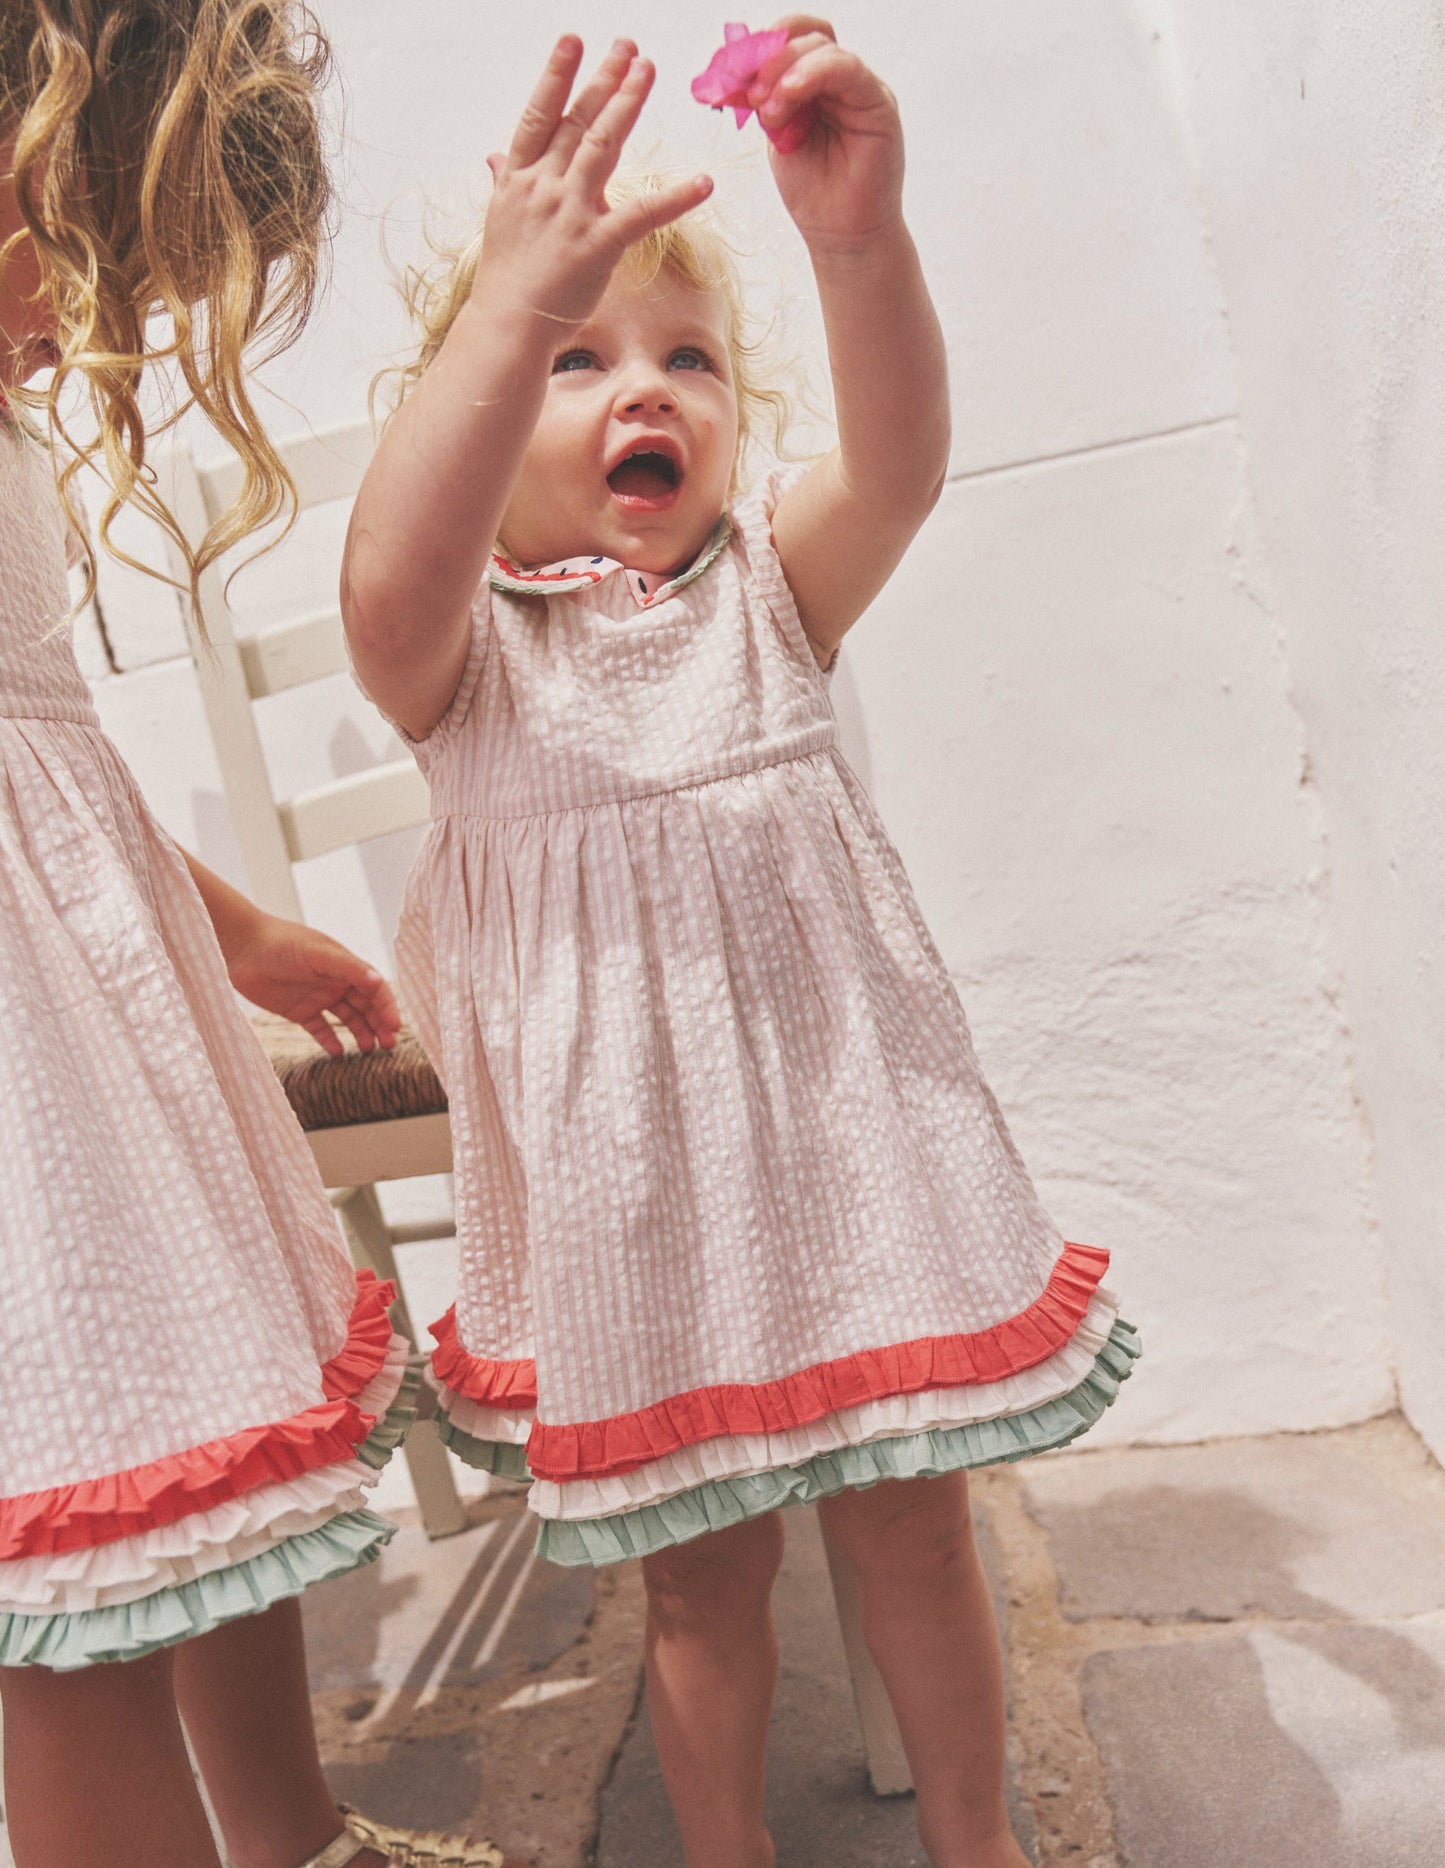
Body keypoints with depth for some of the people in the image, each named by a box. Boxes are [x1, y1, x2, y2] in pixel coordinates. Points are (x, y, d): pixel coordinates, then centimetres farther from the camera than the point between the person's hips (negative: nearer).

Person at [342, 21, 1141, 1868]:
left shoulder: (770, 582, 2)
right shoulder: (461, 644, -4)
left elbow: (897, 461, -19)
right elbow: (386, 580, -28)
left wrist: (859, 239, -36)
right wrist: (518, 300, -39)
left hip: (837, 1123, 2)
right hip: (623, 1164, -1)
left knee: (909, 1518, 15)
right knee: (697, 1567, 14)